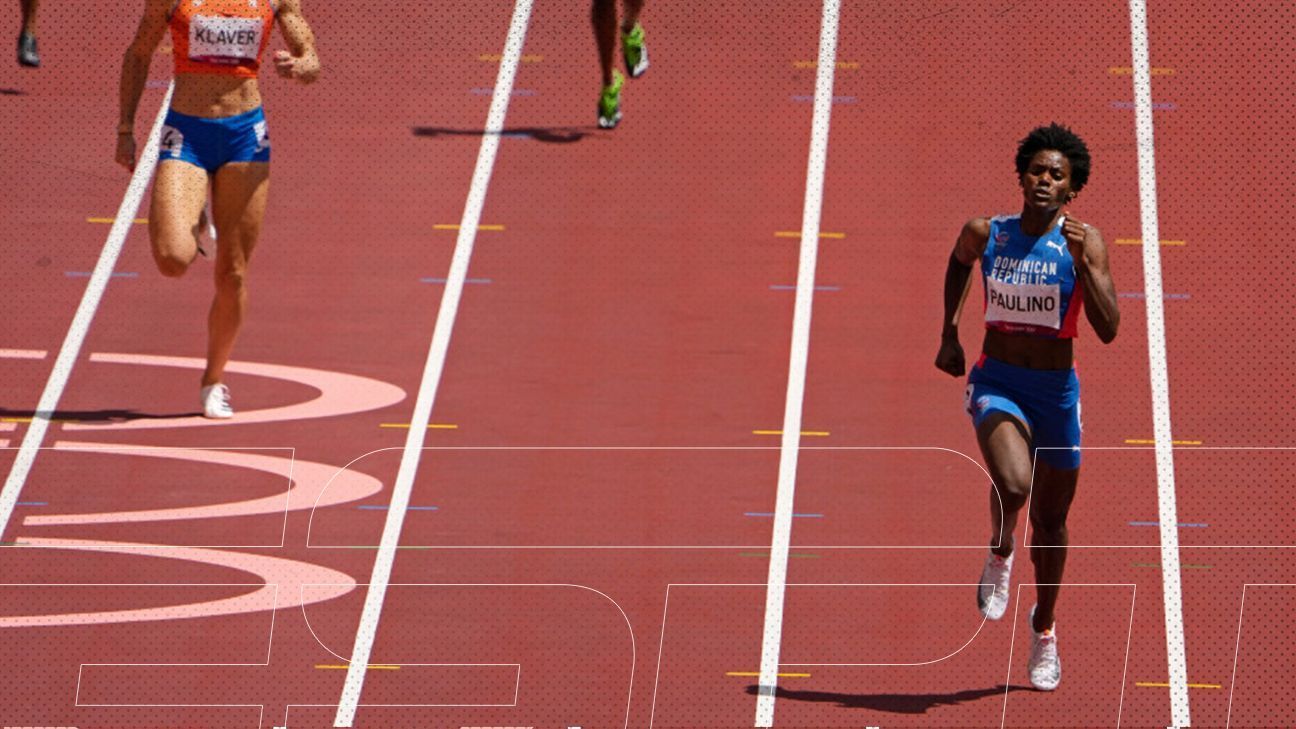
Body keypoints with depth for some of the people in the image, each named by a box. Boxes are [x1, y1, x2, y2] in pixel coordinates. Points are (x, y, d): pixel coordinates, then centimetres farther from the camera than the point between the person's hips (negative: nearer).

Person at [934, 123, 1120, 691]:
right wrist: (948, 335, 18)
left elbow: (1108, 330, -17)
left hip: (1056, 390, 1)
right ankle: (999, 556, 6)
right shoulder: (986, 234, -4)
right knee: (1013, 486, -29)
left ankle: (1044, 629, 39)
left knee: (1051, 521, 13)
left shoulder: (1084, 243, -9)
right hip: (997, 385, -1)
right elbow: (958, 263, 21)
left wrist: (1082, 262, -28)